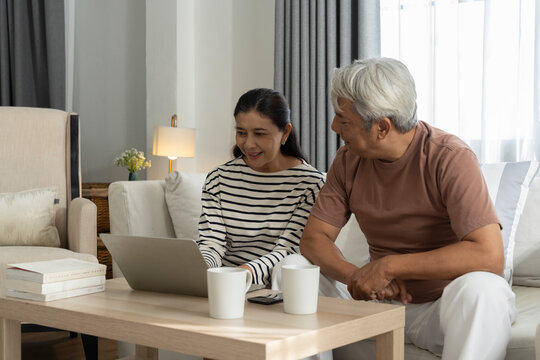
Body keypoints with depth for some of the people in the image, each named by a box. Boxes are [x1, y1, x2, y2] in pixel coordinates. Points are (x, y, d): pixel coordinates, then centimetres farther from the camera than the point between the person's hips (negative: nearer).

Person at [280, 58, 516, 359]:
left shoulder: (450, 158, -18)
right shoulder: (349, 160, 0)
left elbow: (489, 255, -28)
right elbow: (314, 237, -1)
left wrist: (387, 266, -26)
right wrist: (358, 276, -22)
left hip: (441, 306, -5)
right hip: (383, 297, 5)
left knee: (482, 289, -37)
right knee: (293, 266, -8)